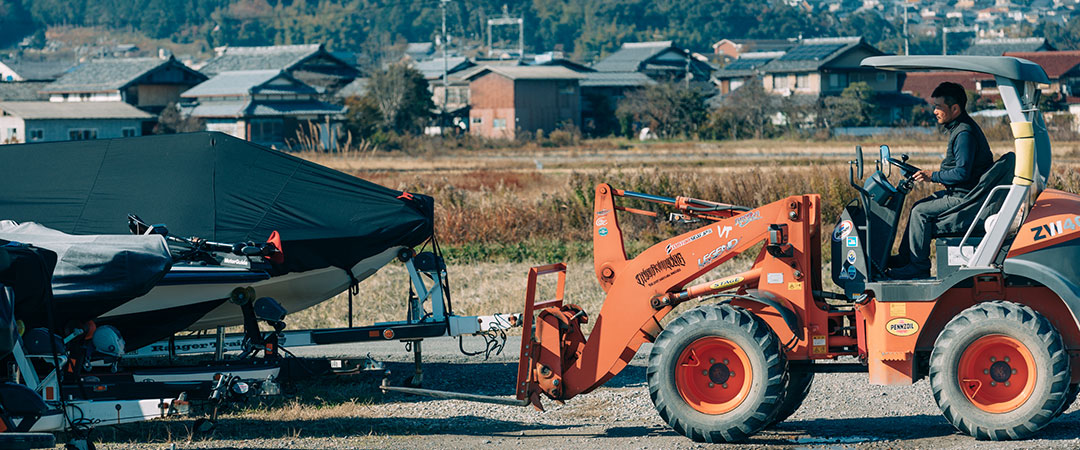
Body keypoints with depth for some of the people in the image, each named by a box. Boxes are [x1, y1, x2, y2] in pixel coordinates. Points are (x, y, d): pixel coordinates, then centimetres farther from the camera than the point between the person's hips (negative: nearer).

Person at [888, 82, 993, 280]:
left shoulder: (964, 134, -21)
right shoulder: (959, 128, 13)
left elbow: (962, 173, -26)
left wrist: (933, 176, -17)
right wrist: (940, 177, 12)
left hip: (965, 197, -11)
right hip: (959, 192, 11)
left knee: (921, 212, -13)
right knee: (919, 206, 17)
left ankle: (918, 267, -7)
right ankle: (904, 259, 21)